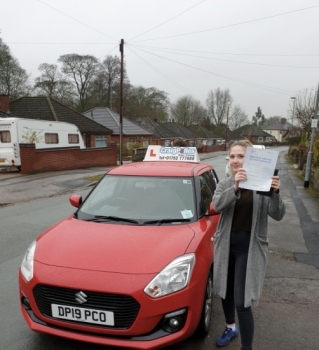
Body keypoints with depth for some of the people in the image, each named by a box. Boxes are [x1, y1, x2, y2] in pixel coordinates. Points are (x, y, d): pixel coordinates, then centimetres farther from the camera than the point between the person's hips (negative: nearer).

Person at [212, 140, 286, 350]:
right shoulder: (225, 184, 0)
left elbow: (278, 215, -13)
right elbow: (217, 205, -20)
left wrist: (276, 194, -32)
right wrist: (235, 188, -36)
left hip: (250, 247, -4)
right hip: (226, 244, 4)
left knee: (242, 302, -5)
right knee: (225, 292, 19)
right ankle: (231, 328, 46)